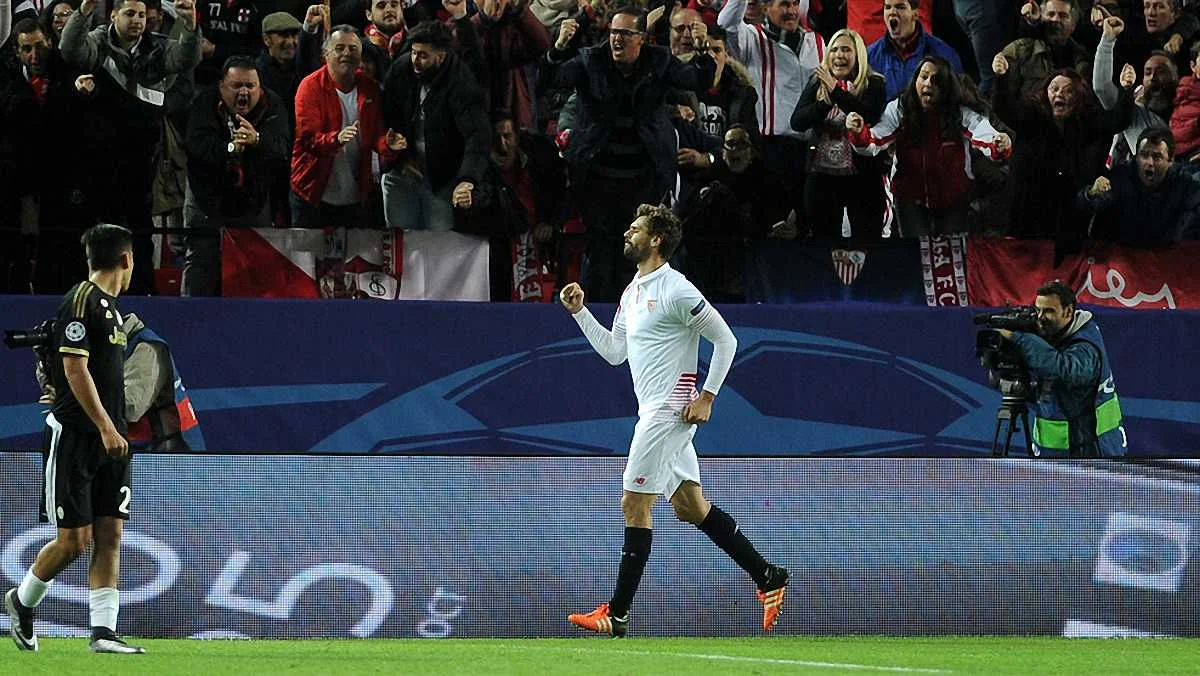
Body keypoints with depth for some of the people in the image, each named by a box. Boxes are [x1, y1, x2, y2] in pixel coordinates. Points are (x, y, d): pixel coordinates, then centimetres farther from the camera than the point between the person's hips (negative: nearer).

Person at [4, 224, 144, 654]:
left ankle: (104, 632, -1)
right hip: (73, 436, -9)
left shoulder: (109, 306, 15)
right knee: (74, 540, -6)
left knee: (109, 536, 1)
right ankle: (22, 600, 18)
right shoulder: (81, 302, -13)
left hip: (108, 438, 9)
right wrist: (105, 426, -23)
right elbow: (75, 368, -19)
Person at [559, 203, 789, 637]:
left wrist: (707, 396, -15)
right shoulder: (632, 292, 16)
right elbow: (614, 352, 22)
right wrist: (579, 312, 14)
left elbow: (725, 340, -12)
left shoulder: (676, 290, -13)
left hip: (669, 410, -10)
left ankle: (617, 614, -5)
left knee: (635, 505, -8)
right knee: (692, 507, 9)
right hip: (653, 411, 10)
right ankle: (767, 578, 13)